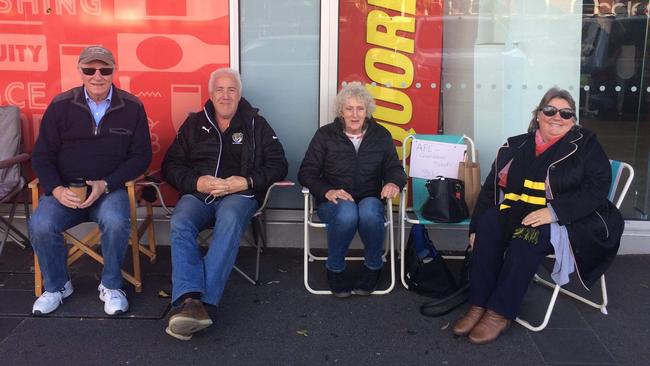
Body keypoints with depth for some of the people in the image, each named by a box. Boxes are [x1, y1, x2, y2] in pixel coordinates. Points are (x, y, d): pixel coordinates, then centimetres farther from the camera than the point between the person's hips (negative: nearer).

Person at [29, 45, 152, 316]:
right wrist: (56, 189, -13)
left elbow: (141, 156, 0)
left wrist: (105, 184, -12)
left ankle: (111, 286, -6)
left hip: (110, 188, -1)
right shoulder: (61, 105, 4)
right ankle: (56, 286, 3)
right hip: (65, 190, 2)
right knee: (40, 226, -25)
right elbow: (42, 155, 6)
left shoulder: (132, 107, 1)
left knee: (116, 222, -33)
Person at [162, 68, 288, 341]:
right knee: (180, 223, -32)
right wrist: (196, 182, -9)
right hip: (197, 193, 2)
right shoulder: (193, 124, 18)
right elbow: (171, 166, 12)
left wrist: (247, 182, -11)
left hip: (239, 194, -2)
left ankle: (191, 302, -44)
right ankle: (190, 300, -47)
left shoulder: (256, 125, 15)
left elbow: (278, 165, 6)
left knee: (229, 220, -38)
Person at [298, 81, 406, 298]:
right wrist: (327, 191, -19)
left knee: (369, 212, -36)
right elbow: (306, 172, 1)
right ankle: (335, 269, -11)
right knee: (347, 212, -37)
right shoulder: (325, 135, 4)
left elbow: (394, 168, 11)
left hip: (369, 200, 1)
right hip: (333, 201, -1)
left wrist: (394, 183, -15)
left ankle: (373, 266, -8)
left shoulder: (381, 135, 10)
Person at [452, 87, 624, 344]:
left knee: (528, 236, -34)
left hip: (567, 221, -4)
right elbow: (491, 187, 12)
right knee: (489, 223, -27)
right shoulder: (516, 146, 14)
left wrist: (554, 211, -23)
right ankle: (478, 305, -24)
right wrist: (476, 227, 3)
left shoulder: (585, 145, 3)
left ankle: (500, 313, -27)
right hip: (517, 212, 4)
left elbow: (596, 190, -9)